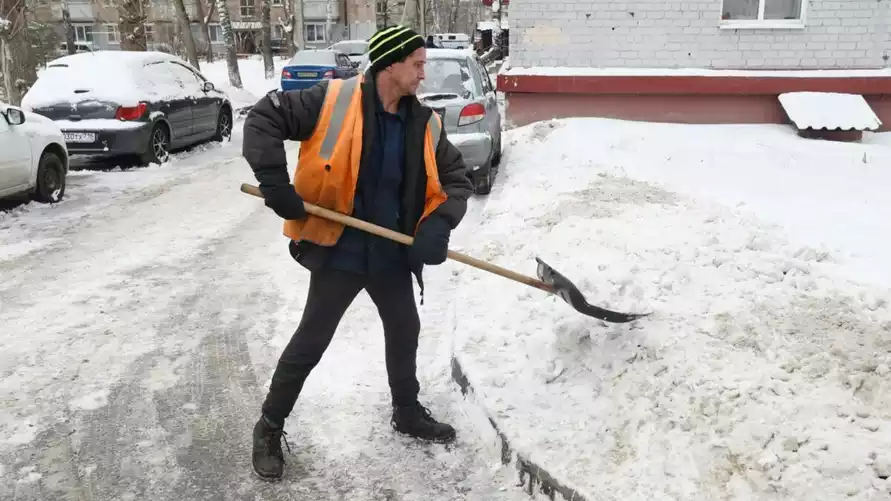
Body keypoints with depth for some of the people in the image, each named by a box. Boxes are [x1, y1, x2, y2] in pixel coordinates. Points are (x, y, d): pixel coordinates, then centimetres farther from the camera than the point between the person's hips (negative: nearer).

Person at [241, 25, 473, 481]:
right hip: (339, 252, -5)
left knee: (404, 332, 20)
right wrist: (275, 183, -23)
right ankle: (269, 428, 26)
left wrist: (439, 225, -12)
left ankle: (407, 413, 44)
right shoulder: (333, 101, -15)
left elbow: (455, 179, 6)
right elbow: (264, 118, -13)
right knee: (310, 343, 6)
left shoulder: (425, 124, 0)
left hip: (393, 255, 5)